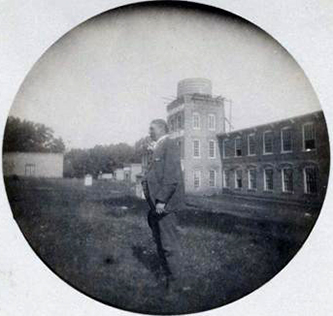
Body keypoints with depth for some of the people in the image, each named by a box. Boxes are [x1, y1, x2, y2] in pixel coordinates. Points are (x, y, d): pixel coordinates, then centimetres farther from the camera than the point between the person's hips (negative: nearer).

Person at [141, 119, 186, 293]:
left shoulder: (170, 145, -12)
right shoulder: (158, 148, 17)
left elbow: (172, 175, -21)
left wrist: (161, 199, -22)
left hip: (165, 203, -10)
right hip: (156, 203, 10)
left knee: (170, 244, 0)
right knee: (159, 242, 19)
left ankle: (175, 284, 15)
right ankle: (166, 276, 35)